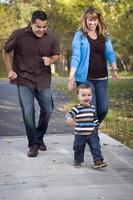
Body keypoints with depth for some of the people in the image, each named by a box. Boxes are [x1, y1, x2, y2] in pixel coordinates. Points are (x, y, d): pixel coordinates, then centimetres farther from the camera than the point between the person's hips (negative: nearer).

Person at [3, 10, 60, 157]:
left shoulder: (51, 37, -5)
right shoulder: (19, 35, -12)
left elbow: (56, 55, 9)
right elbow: (6, 52, 3)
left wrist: (50, 60, -14)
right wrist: (10, 70, -2)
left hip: (43, 81, 3)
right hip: (24, 80, -3)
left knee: (47, 110, 8)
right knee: (28, 112, -8)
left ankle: (39, 138, 32)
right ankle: (33, 144, 8)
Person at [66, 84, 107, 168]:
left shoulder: (92, 108, 3)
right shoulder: (77, 108, -11)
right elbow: (69, 114, -23)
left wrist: (96, 127, 17)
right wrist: (69, 118, -44)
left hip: (92, 133, 2)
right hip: (80, 134, -2)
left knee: (96, 147, -3)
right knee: (79, 148, 11)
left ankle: (98, 160, 2)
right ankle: (78, 161, 29)